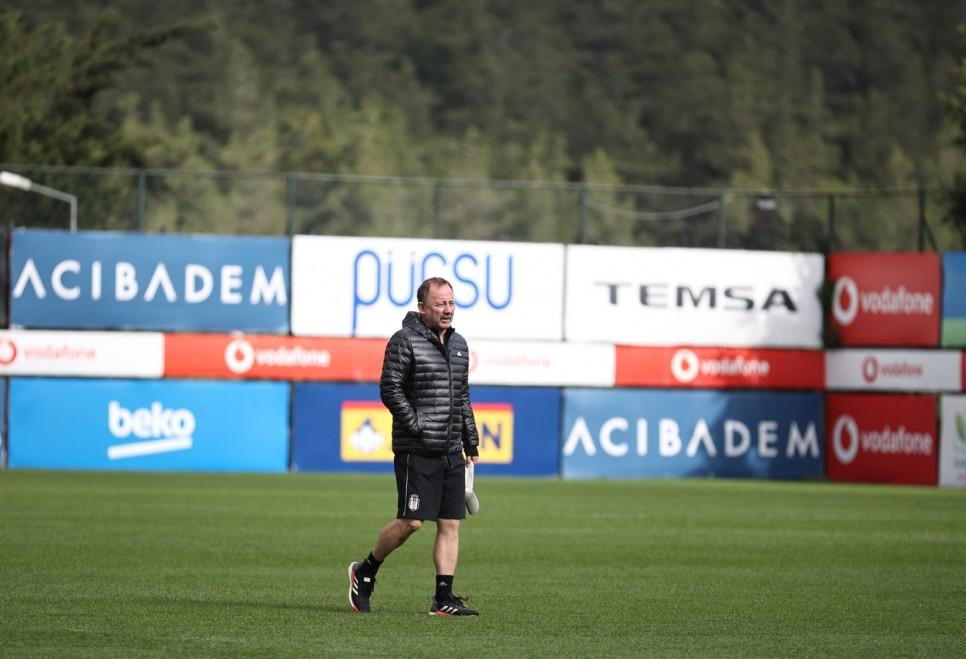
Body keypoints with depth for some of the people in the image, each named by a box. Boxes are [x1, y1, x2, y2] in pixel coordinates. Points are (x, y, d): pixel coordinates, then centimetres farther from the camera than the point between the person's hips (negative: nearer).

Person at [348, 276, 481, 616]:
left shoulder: (458, 345, 17)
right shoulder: (404, 342, -6)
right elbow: (390, 389, -11)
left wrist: (471, 441, 18)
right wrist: (417, 427, -15)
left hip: (451, 451, 7)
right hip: (416, 451, -7)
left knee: (450, 524, 1)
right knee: (410, 521, -8)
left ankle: (443, 598, 2)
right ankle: (365, 572, 13)